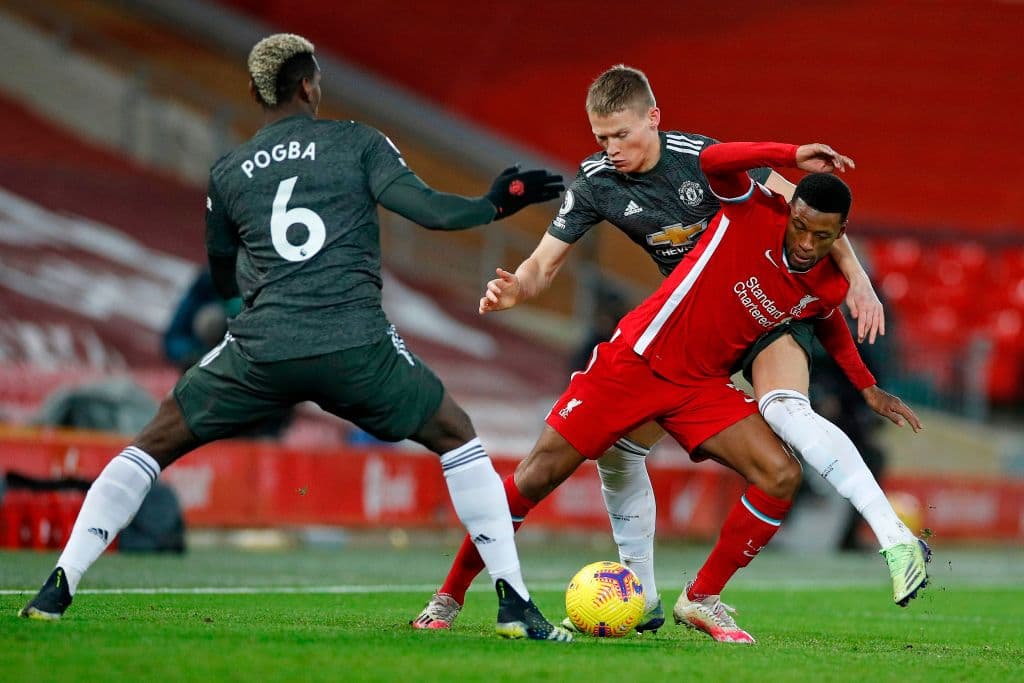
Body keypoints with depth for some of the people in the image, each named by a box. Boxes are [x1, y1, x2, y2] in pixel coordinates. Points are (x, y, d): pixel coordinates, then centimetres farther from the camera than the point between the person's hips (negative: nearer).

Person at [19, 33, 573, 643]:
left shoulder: (227, 173, 16)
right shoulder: (357, 142, 9)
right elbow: (425, 207, -3)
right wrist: (497, 204, 11)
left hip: (260, 350, 1)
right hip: (356, 345, -1)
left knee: (153, 446, 18)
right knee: (457, 437, 19)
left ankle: (57, 590, 6)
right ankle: (516, 605, 10)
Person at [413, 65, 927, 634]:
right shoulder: (595, 182, -11)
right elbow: (542, 265, -7)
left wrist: (856, 278, -22)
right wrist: (512, 290, -31)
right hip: (692, 319, 6)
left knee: (786, 412, -35)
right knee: (617, 450, 0)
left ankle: (896, 539, -35)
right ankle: (642, 601, 15)